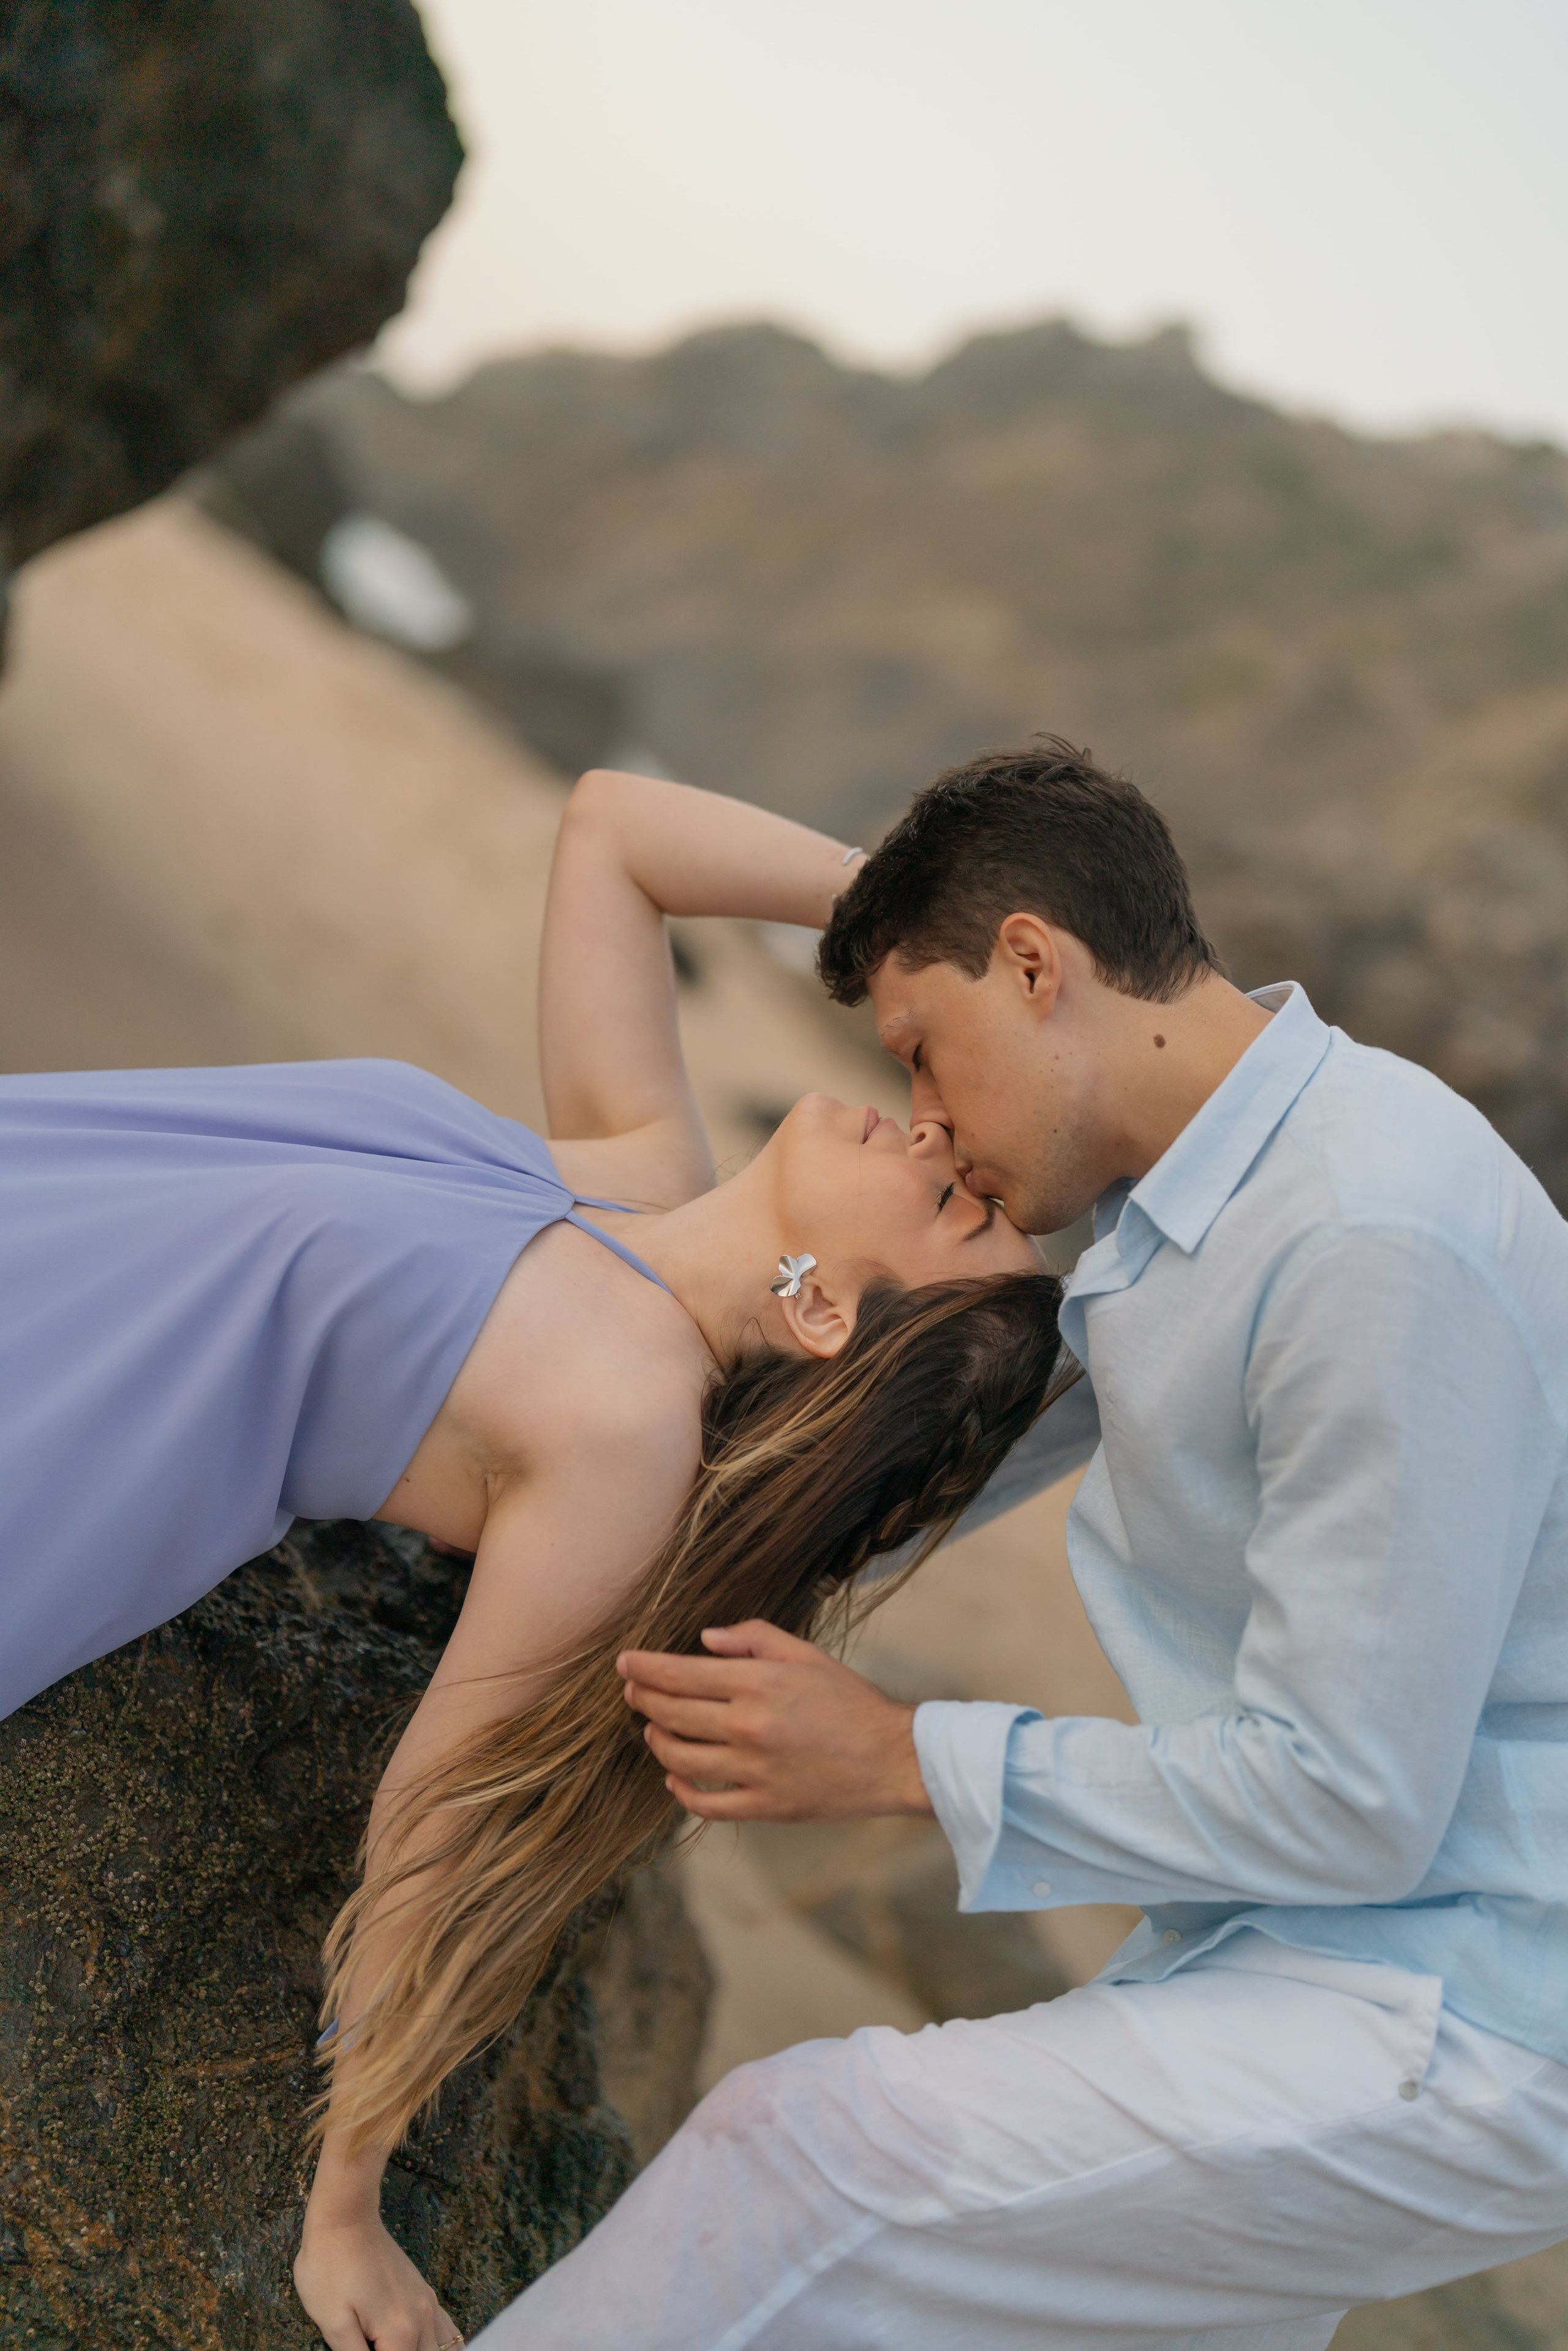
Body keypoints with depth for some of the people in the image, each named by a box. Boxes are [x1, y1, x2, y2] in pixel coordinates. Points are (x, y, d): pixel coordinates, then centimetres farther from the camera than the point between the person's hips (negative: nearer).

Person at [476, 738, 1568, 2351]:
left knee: (799, 2159, -15)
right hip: (1305, 1941, 9)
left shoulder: (1374, 1249, -26)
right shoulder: (1184, 1194, 6)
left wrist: (900, 1758, -17)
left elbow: (1349, 1802, -24)